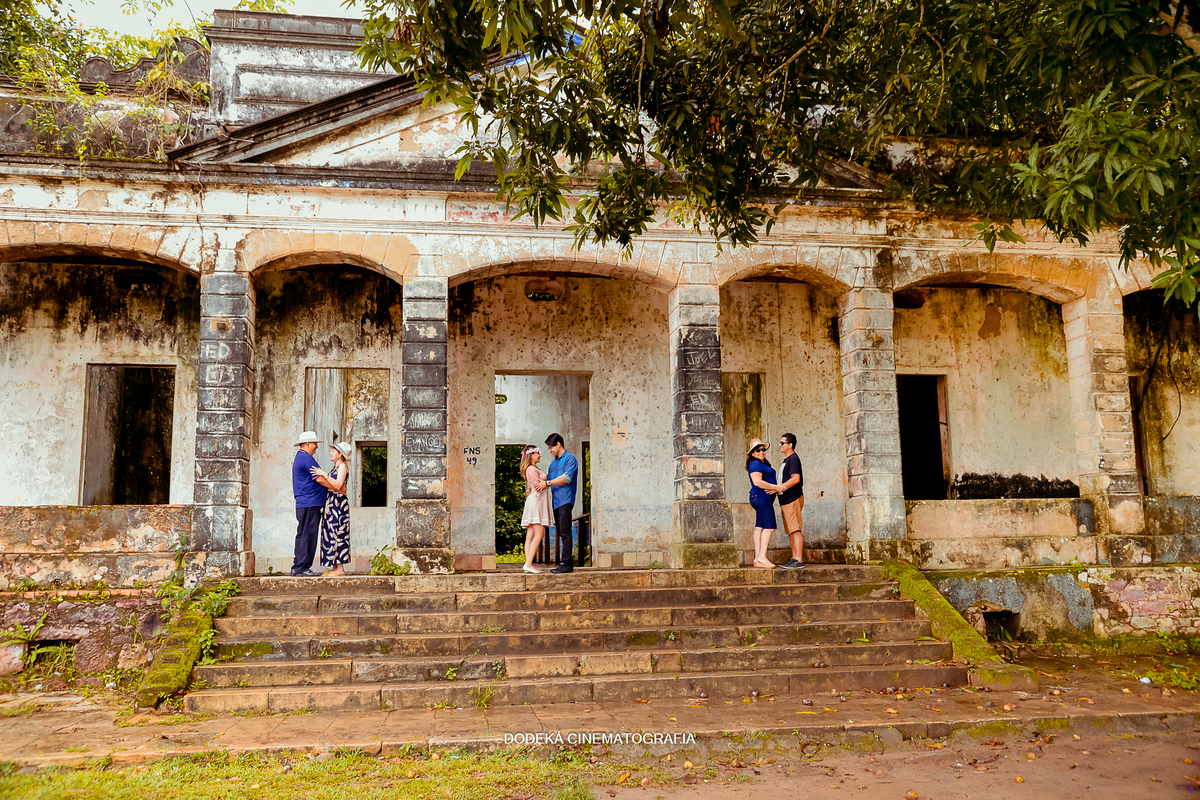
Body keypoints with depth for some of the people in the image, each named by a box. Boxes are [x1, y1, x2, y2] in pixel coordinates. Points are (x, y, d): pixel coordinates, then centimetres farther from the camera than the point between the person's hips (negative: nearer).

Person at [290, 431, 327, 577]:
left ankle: (297, 567, 14)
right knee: (308, 536, -8)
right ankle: (302, 568, -7)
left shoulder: (299, 458, 22)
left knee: (302, 535, 12)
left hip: (303, 503, 11)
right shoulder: (306, 458, -11)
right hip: (310, 504, -11)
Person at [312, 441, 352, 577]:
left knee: (336, 534, -9)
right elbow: (331, 485, 14)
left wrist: (324, 474, -21)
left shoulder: (343, 466, -8)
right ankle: (335, 568, 10)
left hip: (338, 503, -9)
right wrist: (321, 479, 2)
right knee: (330, 534, 8)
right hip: (330, 503, 9)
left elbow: (338, 485, -21)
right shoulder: (335, 467, 19)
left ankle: (340, 569, -7)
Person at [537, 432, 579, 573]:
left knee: (565, 532, -13)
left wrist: (547, 483, -14)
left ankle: (565, 563, -15)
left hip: (565, 500, -9)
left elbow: (567, 479, -14)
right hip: (556, 501, 9)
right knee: (561, 532, 7)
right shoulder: (553, 463, 24)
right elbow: (547, 479, 23)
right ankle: (569, 562, 10)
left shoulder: (570, 459, -3)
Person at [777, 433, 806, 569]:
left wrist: (780, 487, -21)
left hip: (793, 499, -11)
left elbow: (796, 478, -21)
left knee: (795, 530, -11)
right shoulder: (787, 460, 20)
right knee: (790, 531, 11)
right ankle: (794, 558, 14)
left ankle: (799, 560, -13)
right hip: (787, 500, 11)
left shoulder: (793, 458, -11)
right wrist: (779, 487, 14)